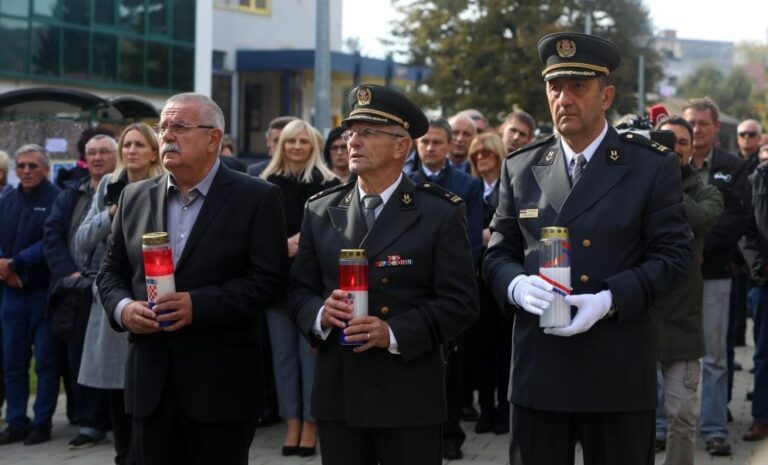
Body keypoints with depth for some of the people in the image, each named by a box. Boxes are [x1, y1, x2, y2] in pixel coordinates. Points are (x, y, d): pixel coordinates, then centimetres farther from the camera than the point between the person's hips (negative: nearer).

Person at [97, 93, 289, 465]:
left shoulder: (256, 198, -3)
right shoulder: (135, 197, 11)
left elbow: (269, 280, -10)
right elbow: (111, 272, 16)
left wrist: (198, 305, -19)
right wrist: (122, 308, -6)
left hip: (220, 385, -4)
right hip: (151, 382, 4)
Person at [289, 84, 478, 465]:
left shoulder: (441, 214, -2)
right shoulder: (321, 212, 10)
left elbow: (460, 302, -7)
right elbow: (299, 289, 12)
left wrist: (394, 333, -19)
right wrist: (320, 313, -11)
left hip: (409, 394, -3)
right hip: (337, 393, 3)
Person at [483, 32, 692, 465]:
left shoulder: (652, 166, 0)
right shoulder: (521, 168, 10)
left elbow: (674, 254, -4)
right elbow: (499, 254, 12)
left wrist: (609, 300, -18)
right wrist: (517, 285, -12)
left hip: (619, 371, -2)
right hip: (539, 366, 3)